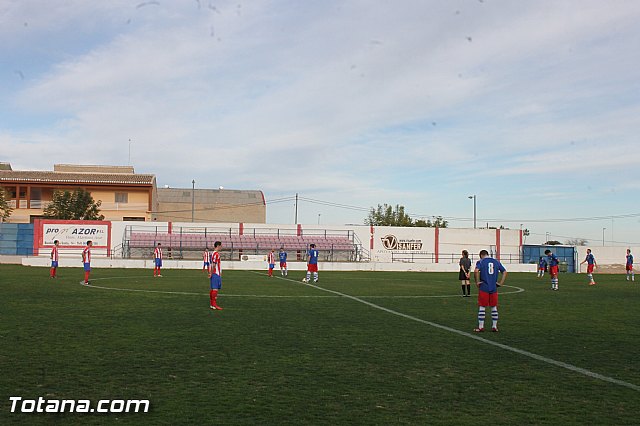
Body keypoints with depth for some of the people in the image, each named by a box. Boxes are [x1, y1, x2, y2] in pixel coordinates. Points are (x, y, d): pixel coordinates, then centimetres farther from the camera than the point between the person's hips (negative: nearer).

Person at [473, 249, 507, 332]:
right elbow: (504, 272, 10)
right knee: (494, 307, 12)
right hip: (494, 288, 4)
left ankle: (481, 327, 5)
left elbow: (476, 271, -19)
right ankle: (494, 326, 15)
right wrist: (501, 283, 8)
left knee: (481, 307, 3)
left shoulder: (480, 261, -2)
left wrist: (477, 282, -10)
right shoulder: (496, 262, 11)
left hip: (484, 288, -3)